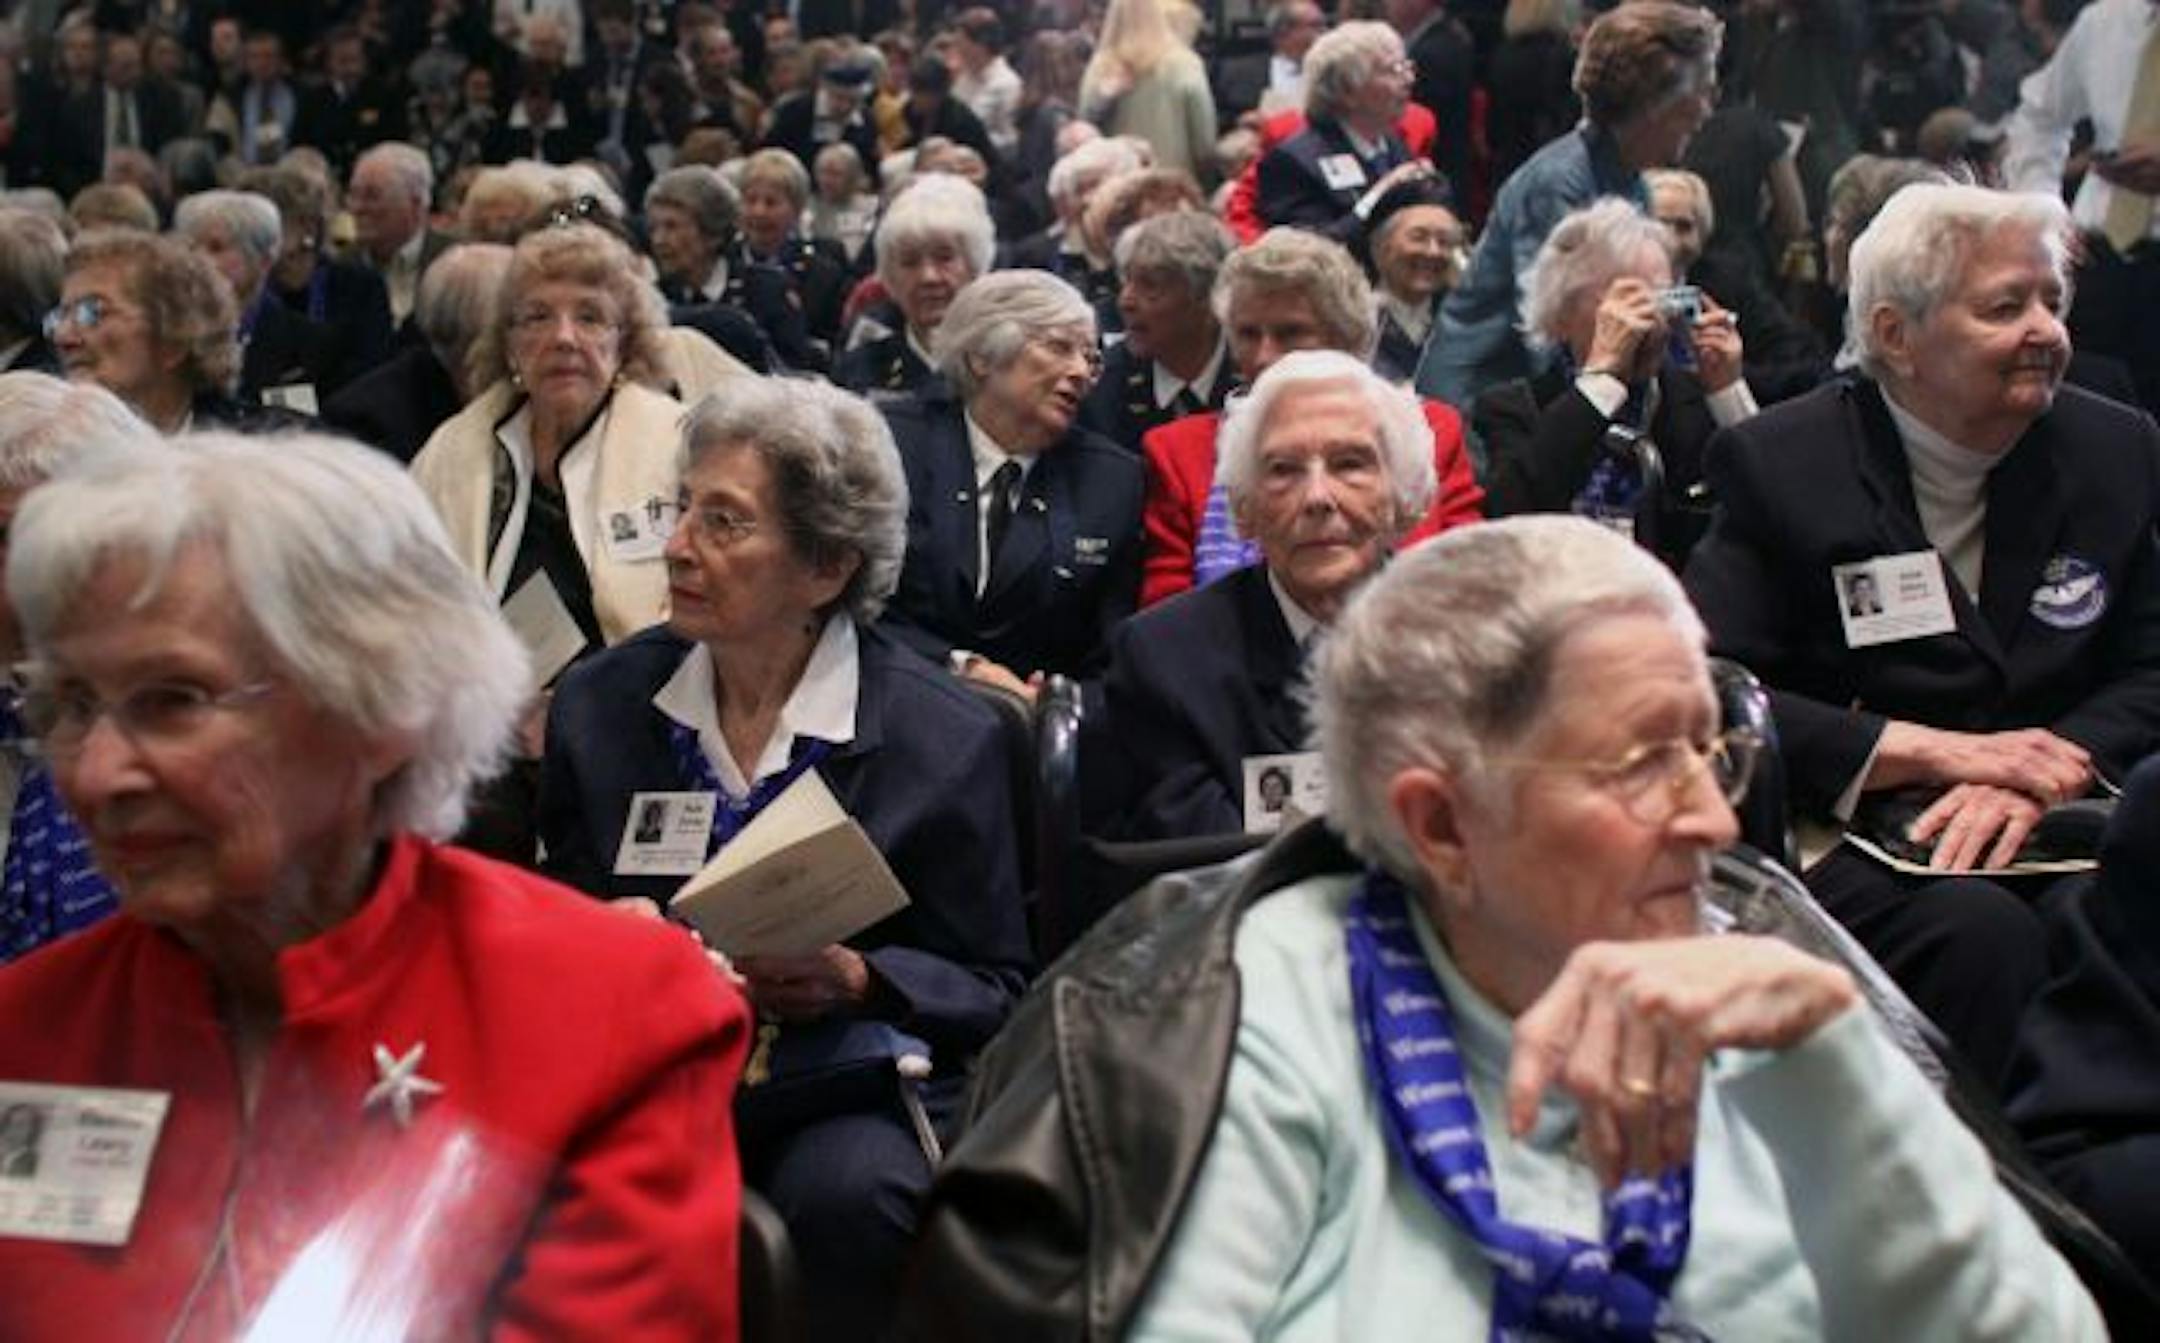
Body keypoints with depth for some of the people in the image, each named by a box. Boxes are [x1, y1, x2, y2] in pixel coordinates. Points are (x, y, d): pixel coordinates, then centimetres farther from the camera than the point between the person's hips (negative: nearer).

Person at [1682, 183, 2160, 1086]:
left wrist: (2044, 772, -11)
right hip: (1846, 837, -4)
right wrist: (1938, 751, -14)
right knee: (1980, 931, -34)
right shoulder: (1782, 465, -2)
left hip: (2057, 836, 4)